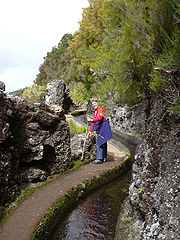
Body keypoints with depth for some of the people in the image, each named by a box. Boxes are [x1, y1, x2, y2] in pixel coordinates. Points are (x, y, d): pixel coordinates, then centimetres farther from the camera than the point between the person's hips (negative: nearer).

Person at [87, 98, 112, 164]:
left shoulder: (100, 109, -9)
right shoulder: (95, 112, 19)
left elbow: (99, 117, -28)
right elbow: (94, 122, 24)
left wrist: (91, 120, -44)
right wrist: (90, 131, 23)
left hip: (103, 127, -10)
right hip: (100, 128, 10)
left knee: (99, 143, -14)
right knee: (103, 143, 14)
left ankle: (100, 158, -14)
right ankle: (104, 158, 21)